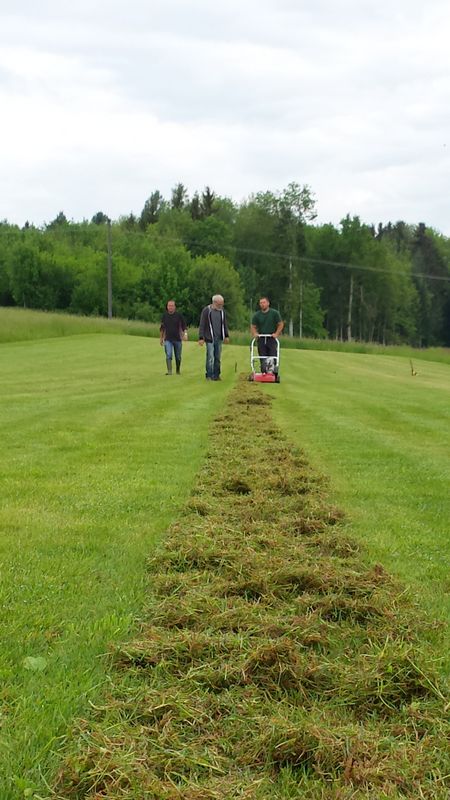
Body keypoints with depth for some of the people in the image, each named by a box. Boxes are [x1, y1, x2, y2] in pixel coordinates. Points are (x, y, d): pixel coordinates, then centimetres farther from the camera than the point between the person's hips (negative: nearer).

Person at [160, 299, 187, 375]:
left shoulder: (179, 315, -2)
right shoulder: (165, 315, 4)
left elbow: (183, 326, 6)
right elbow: (162, 328, 13)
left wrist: (183, 334, -7)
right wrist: (161, 338, 14)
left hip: (177, 339, 0)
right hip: (168, 339, 1)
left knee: (178, 357, 7)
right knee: (168, 355, -14)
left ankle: (178, 371, 25)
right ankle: (169, 371, -18)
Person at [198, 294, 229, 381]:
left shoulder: (222, 311, 10)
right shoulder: (206, 310, -6)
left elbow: (224, 324, 21)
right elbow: (202, 325, -6)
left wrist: (226, 336, 18)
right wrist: (201, 338, -11)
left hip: (219, 339, 5)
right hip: (210, 338, -5)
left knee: (217, 358, 6)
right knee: (210, 358, -8)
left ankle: (216, 375, 11)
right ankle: (209, 376, -2)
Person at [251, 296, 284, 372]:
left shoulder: (275, 313, 1)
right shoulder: (256, 315, 7)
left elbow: (281, 324, 4)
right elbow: (253, 326, 12)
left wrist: (276, 333, -9)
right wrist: (255, 333, -7)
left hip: (272, 338, -2)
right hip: (261, 339, 2)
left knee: (272, 359, -9)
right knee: (263, 360, 2)